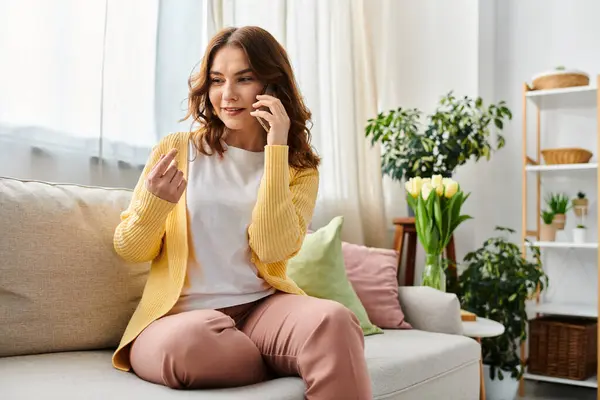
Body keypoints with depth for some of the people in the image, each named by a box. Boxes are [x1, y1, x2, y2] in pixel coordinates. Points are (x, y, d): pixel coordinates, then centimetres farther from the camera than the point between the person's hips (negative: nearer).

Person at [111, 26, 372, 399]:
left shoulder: (299, 169, 7)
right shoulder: (177, 149, 4)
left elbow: (272, 249, -11)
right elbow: (130, 250, 7)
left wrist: (276, 149, -12)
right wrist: (156, 202, -14)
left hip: (262, 307, -1)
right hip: (178, 315, 2)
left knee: (334, 321, -34)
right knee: (188, 342, -35)